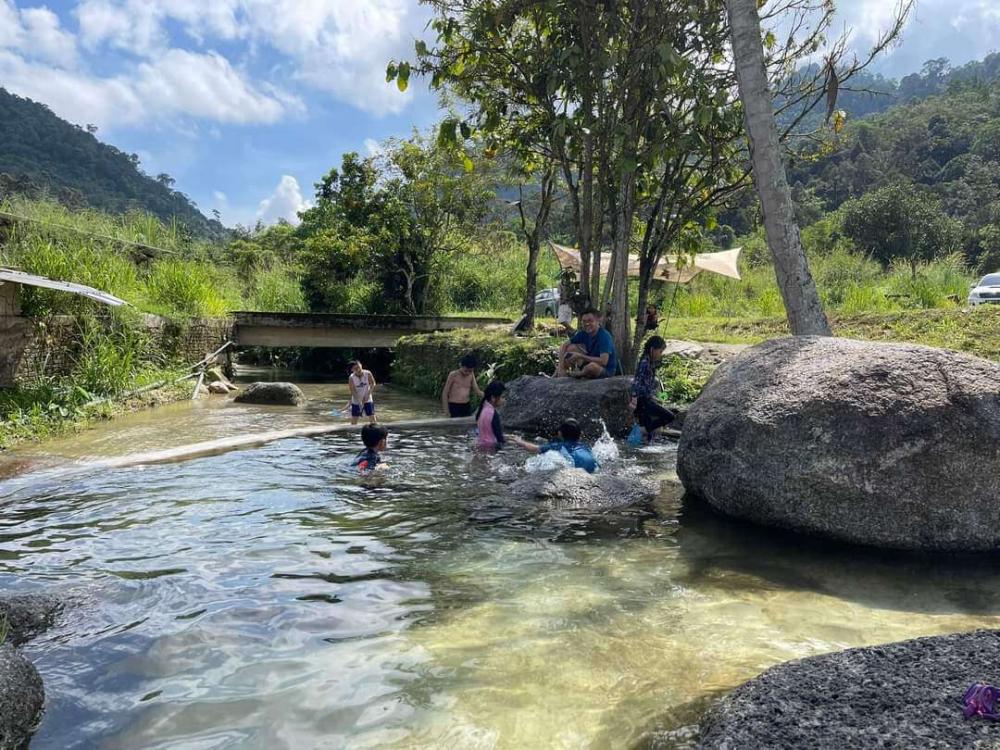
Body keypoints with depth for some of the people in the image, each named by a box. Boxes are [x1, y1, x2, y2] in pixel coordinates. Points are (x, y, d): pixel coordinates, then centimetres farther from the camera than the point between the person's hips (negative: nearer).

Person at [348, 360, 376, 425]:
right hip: (356, 401, 0)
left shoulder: (368, 373, -12)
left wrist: (367, 395, -19)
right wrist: (359, 401, -25)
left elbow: (372, 384, -7)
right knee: (354, 418, 3)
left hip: (368, 400, 0)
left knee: (372, 416, -4)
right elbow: (353, 391, -16)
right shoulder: (351, 378, -15)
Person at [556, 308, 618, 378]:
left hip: (607, 370, -6)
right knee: (570, 348, -6)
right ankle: (558, 375, -2)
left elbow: (603, 362, -36)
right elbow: (564, 346, 0)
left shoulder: (604, 336, -25)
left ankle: (578, 374, -4)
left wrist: (580, 356, -32)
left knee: (593, 366, -39)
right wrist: (561, 366, -14)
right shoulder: (583, 333, -5)